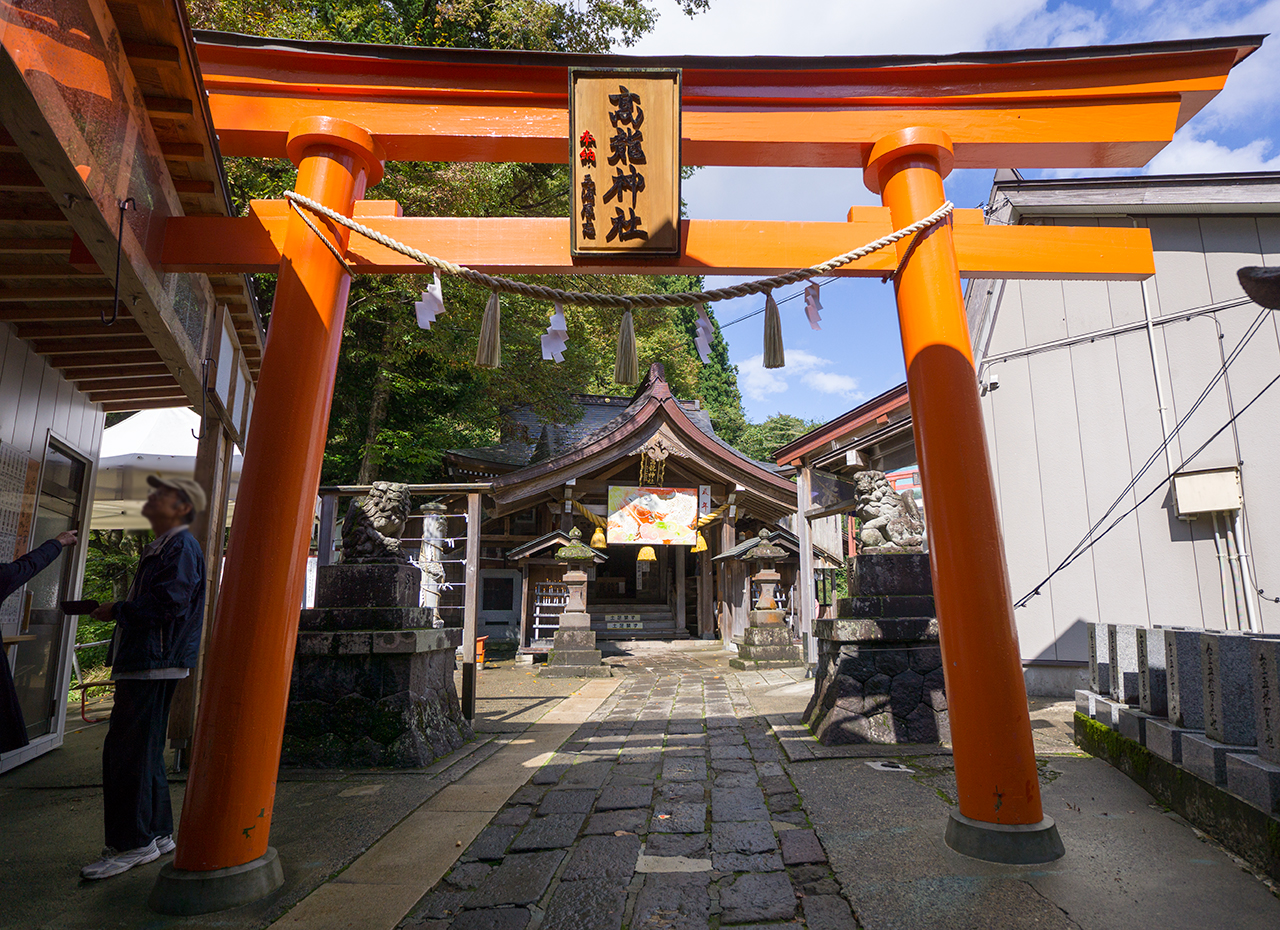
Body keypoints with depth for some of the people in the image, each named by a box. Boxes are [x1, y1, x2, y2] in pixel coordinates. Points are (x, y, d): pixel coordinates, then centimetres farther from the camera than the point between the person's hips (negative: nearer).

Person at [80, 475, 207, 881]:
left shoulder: (181, 547, -12)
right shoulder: (161, 547, 21)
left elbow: (169, 603, -22)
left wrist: (118, 611, -10)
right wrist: (115, 610, 11)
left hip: (154, 664, -11)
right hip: (142, 661, 11)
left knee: (126, 752, -6)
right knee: (145, 752, 15)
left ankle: (131, 844, 3)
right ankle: (157, 834, 25)